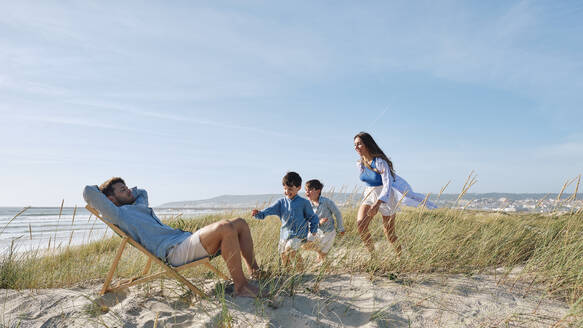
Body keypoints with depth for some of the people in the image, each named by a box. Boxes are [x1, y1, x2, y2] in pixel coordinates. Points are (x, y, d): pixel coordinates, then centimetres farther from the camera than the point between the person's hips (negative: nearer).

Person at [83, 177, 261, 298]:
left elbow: (142, 191, 52)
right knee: (226, 228, -31)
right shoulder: (119, 214, 2)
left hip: (187, 238, 10)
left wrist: (127, 192, 35)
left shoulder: (138, 205, 29)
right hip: (175, 250, -10)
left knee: (240, 223, 4)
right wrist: (99, 190, 15)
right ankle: (241, 286, -23)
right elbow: (88, 192, -6)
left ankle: (255, 272, 10)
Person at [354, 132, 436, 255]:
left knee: (389, 234, 7)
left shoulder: (380, 162, -24)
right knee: (360, 223, -17)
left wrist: (378, 203, -44)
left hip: (386, 198, -5)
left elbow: (387, 184, -32)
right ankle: (372, 255, -1)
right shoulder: (360, 164, -3)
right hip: (370, 197, 6)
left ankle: (401, 256, 33)